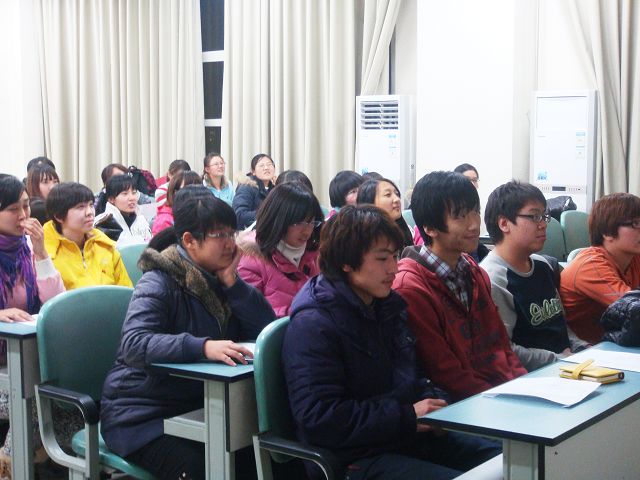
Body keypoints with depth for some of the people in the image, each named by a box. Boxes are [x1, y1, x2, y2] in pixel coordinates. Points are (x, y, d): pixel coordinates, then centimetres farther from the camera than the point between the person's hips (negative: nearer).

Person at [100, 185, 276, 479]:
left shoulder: (220, 278, 6)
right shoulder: (159, 283, -14)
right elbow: (134, 344, -31)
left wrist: (232, 282, -11)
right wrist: (203, 347, -43)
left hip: (197, 408, 6)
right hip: (140, 413, -6)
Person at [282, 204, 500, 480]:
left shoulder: (390, 305, 12)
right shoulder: (313, 325, -17)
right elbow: (318, 418, -24)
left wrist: (432, 400, 2)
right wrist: (408, 417, -20)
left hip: (409, 437, 9)